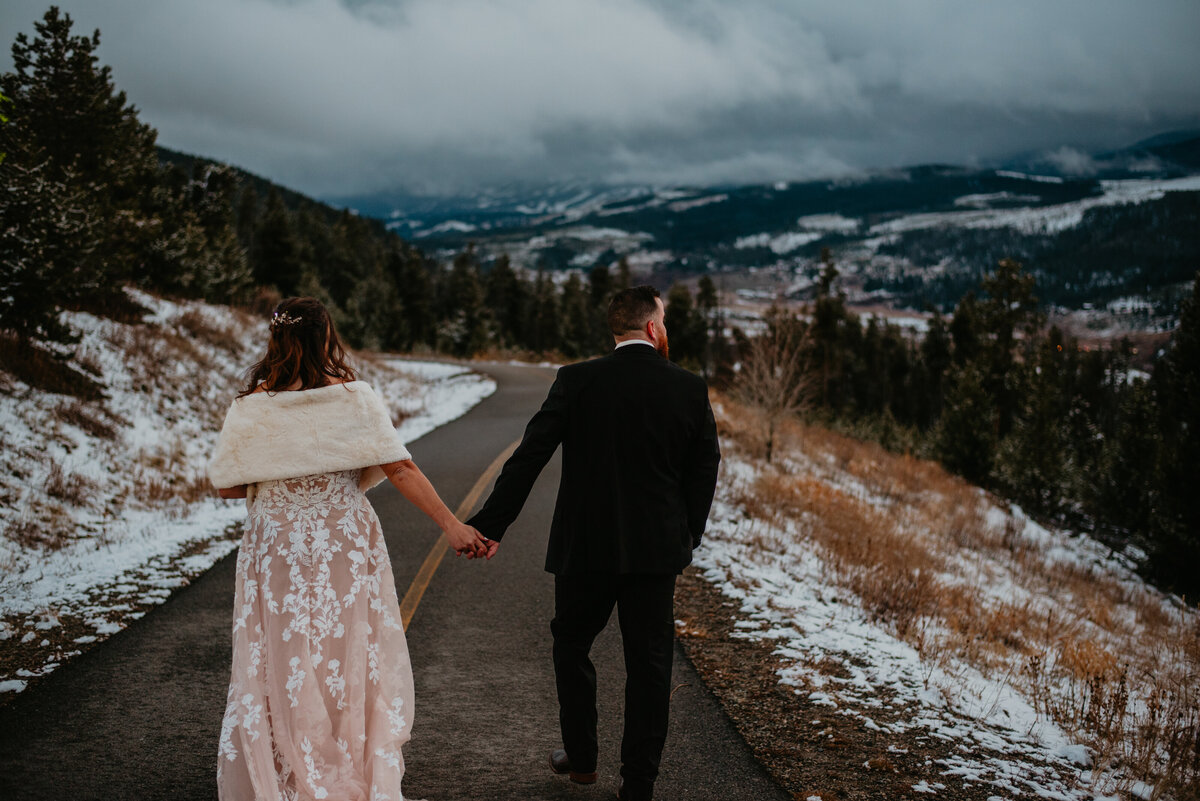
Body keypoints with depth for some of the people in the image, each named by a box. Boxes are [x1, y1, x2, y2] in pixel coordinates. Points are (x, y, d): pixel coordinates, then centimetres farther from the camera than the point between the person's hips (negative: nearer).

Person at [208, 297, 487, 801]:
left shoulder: (251, 409, -7)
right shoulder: (353, 398, -9)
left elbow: (225, 486, -2)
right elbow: (400, 468, -12)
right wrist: (451, 525, -10)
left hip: (278, 556, 0)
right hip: (347, 552, 0)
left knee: (280, 670, 13)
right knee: (352, 663, 14)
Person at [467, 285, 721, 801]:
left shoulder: (577, 381, -7)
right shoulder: (690, 389, -3)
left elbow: (529, 456, -10)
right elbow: (704, 471, 4)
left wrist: (491, 524, -6)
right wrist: (687, 537, 17)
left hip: (584, 546, -1)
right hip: (657, 549, 1)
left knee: (571, 647, 21)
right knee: (649, 665, 10)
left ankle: (581, 758, 31)